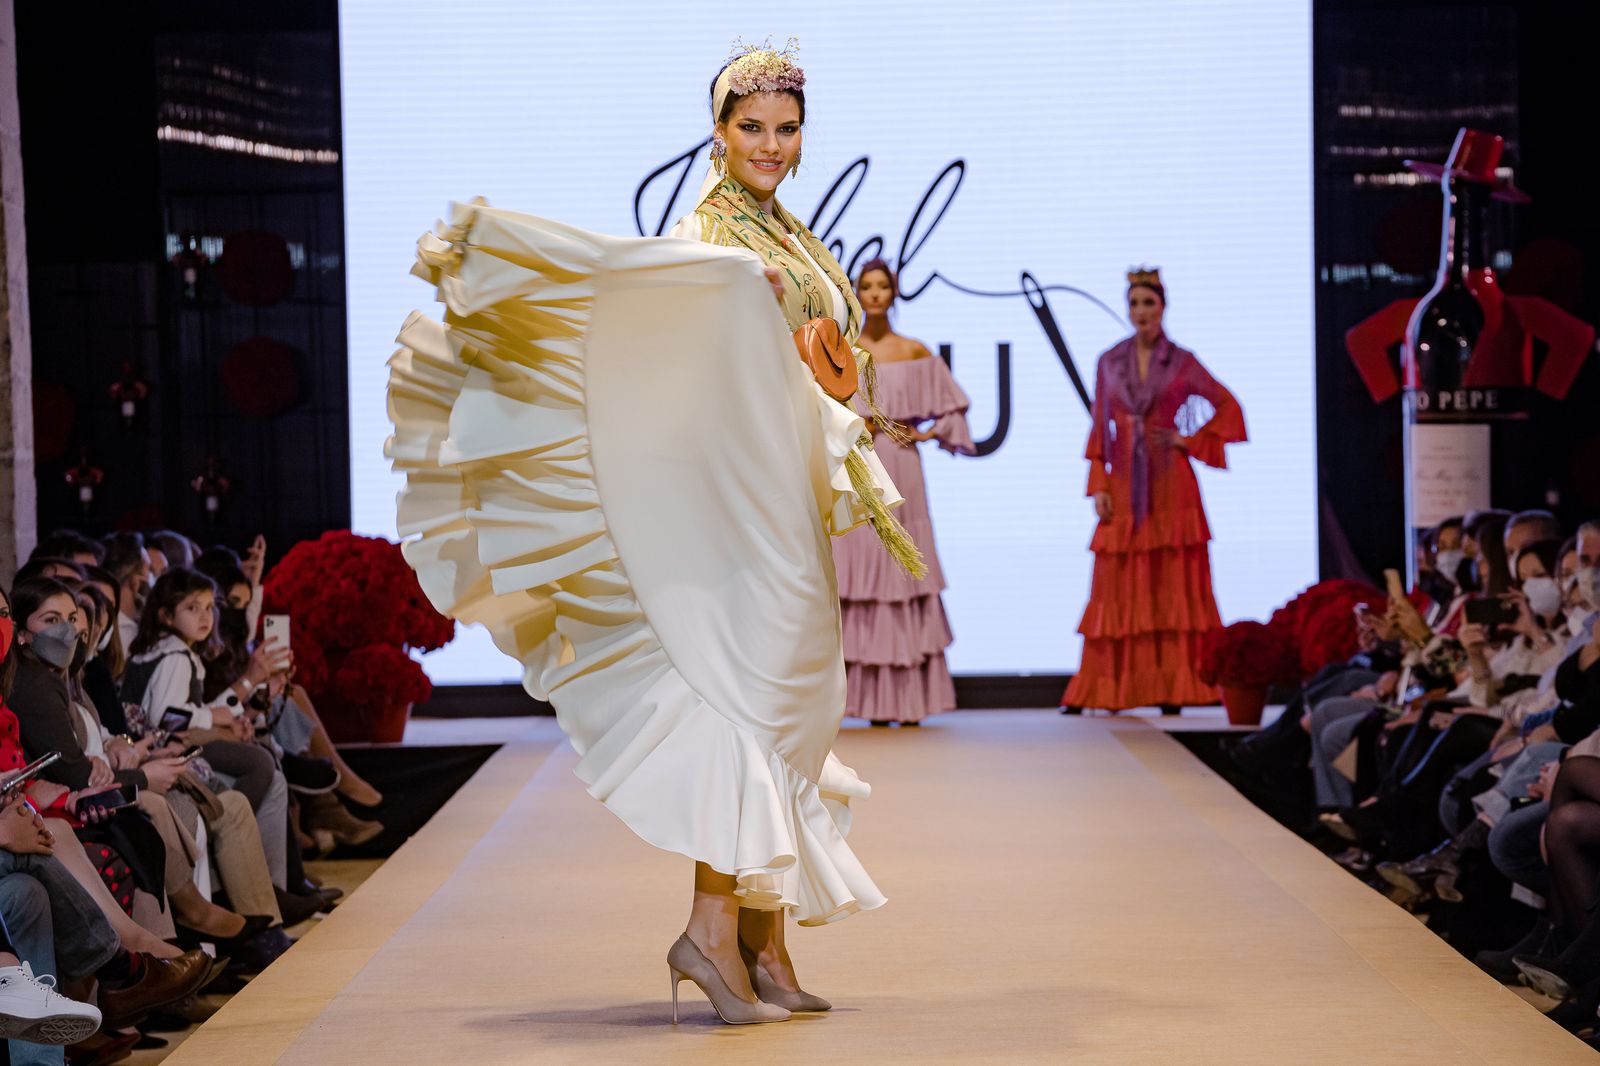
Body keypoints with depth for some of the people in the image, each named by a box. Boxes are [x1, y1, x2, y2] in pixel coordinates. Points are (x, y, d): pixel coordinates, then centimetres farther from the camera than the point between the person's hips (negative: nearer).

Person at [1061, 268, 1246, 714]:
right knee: (1119, 590, 0)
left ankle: (1173, 688, -2)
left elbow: (1227, 407, 8)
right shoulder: (1109, 363, 9)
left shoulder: (1182, 363, 3)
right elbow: (1099, 428, 9)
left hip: (1169, 489, -2)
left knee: (1173, 586, -3)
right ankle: (1109, 689, 2)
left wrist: (1191, 442, -2)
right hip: (1123, 489, 2)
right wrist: (1098, 487, 1)